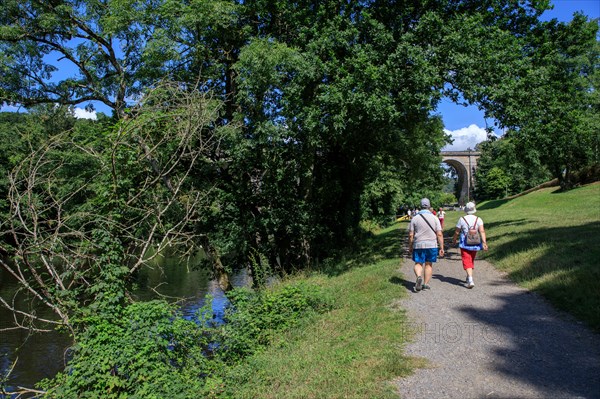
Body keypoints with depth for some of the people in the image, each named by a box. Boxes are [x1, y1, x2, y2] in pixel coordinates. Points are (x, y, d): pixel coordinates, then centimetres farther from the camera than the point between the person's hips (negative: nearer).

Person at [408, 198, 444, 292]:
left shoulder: (415, 218, -2)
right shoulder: (434, 218, -1)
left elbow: (411, 235, -1)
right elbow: (439, 234, -4)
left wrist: (410, 247, 9)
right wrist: (441, 248, 1)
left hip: (418, 245, -1)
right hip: (432, 245, 1)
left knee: (418, 264, 8)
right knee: (429, 264, 12)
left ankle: (419, 277, -19)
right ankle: (426, 284, 14)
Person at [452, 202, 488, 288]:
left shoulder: (462, 219, -7)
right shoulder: (478, 219, -1)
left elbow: (457, 232, -2)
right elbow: (482, 231, -13)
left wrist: (454, 240, 15)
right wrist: (484, 242, -18)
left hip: (465, 245, -3)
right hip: (475, 245, 4)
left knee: (467, 262, -5)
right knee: (472, 260, 22)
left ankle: (470, 280, -21)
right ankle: (469, 277, 37)